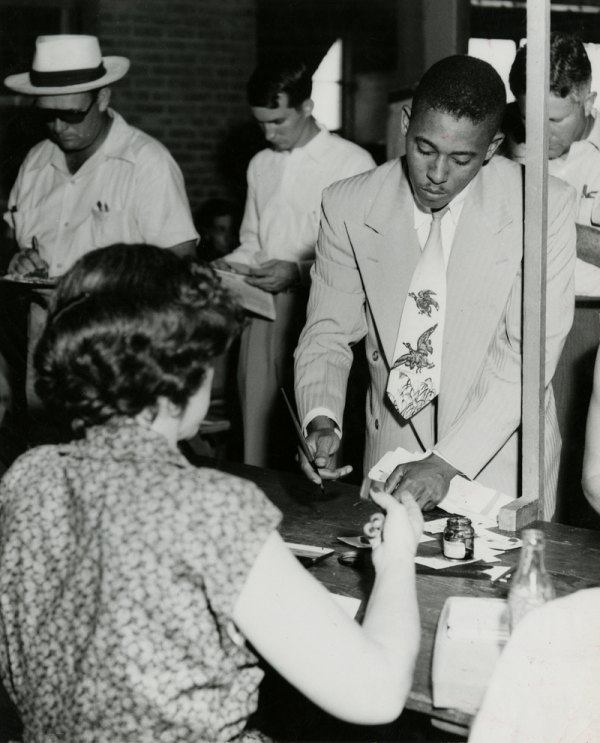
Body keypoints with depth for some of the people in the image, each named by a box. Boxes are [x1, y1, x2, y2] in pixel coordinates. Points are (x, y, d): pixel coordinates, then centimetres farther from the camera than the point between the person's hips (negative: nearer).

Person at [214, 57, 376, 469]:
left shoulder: (352, 163, -2)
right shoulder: (260, 165, 18)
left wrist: (299, 272, -16)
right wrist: (228, 265, 7)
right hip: (264, 310, 5)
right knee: (256, 435, 4)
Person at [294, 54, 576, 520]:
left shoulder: (543, 206, -14)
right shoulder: (348, 207, -7)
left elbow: (530, 353, -17)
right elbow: (328, 333, -1)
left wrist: (448, 462, -24)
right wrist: (321, 421, -20)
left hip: (502, 464, -1)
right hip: (394, 450, 2)